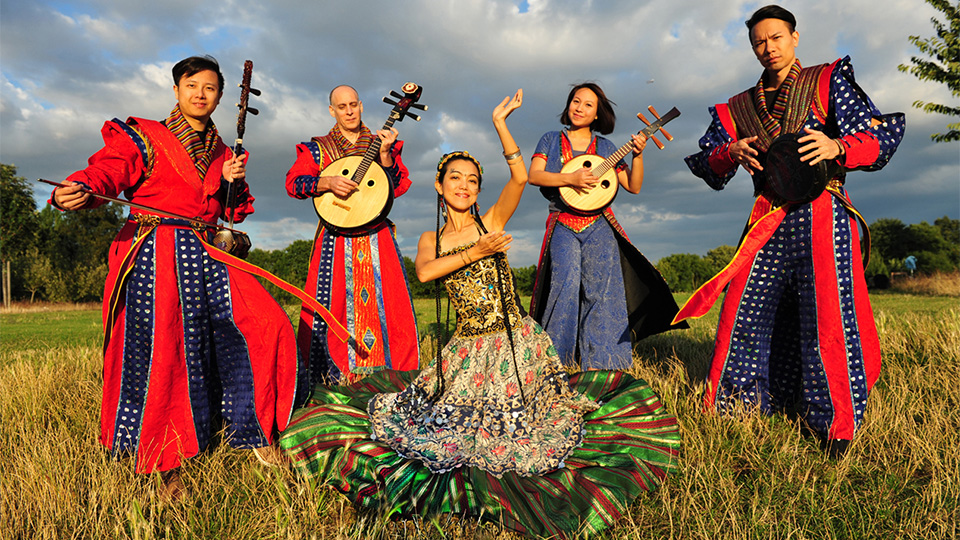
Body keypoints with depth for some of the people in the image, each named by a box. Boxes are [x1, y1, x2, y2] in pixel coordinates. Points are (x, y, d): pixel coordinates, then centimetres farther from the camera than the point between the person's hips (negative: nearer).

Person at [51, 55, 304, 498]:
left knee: (265, 325, -8)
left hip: (204, 254, 5)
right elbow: (104, 172, -11)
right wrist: (74, 192, -34)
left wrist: (233, 182, 3)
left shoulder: (221, 153, 20)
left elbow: (236, 211, 24)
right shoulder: (142, 138, 5)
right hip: (154, 256, -5)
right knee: (161, 353, -12)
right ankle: (165, 466, 4)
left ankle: (254, 433, 7)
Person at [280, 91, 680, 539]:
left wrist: (499, 123, -13)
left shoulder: (492, 221, 3)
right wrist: (474, 253, -17)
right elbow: (424, 271, -12)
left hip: (516, 345, -2)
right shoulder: (430, 240, 10)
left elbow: (520, 177, -13)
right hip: (466, 351, 3)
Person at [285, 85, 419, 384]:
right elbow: (293, 182, -2)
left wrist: (384, 154, -11)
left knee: (385, 302, -5)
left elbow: (398, 187, 3)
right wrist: (328, 182, -17)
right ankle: (331, 376, 0)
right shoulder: (318, 148, 13)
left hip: (377, 236, 1)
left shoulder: (381, 143, 15)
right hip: (336, 240, -1)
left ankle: (387, 374, 1)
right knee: (333, 303, -7)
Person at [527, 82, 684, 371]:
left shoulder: (605, 147, 14)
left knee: (602, 288, -8)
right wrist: (571, 178, -17)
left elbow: (633, 186, 10)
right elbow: (534, 175, -3)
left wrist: (637, 154, -5)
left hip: (599, 227, 1)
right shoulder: (551, 139, 13)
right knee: (566, 286, -16)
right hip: (563, 227, -1)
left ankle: (602, 365, -2)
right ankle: (557, 360, -4)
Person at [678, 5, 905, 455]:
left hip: (821, 214, -3)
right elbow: (706, 165, 13)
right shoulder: (738, 109, 19)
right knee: (746, 313, 3)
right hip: (767, 221, 4)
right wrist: (730, 154, -9)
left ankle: (839, 425, 1)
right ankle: (735, 407, 20)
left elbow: (880, 134, 0)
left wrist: (838, 147, -20)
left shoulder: (827, 82, 10)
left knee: (826, 314, -11)